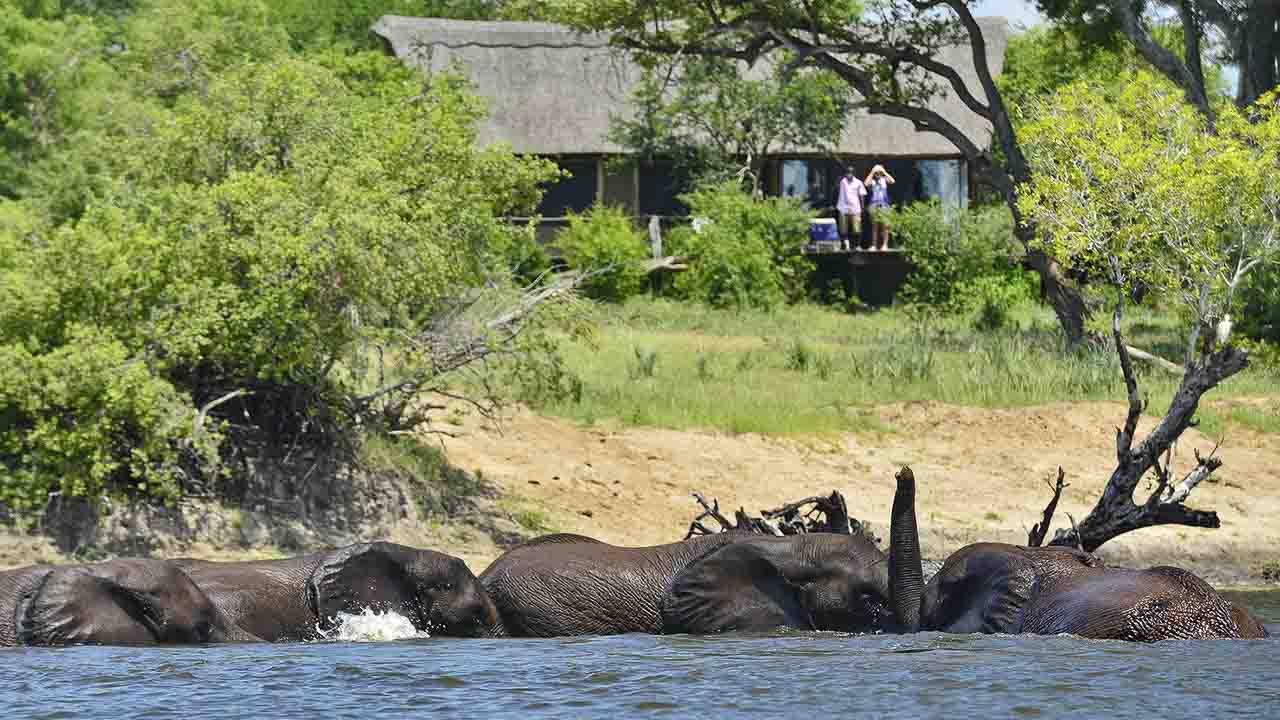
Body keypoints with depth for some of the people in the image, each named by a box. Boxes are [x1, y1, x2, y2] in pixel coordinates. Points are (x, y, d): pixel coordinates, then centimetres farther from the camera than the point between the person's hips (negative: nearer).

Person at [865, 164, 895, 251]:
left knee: (885, 226, -5)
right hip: (874, 205, 0)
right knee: (875, 226, 3)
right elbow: (867, 184, -15)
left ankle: (885, 244, -2)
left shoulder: (884, 179, 6)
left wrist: (884, 172, -8)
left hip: (884, 205, 0)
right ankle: (874, 245, 6)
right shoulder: (872, 180, 5)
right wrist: (872, 172, -9)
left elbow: (892, 181, -10)